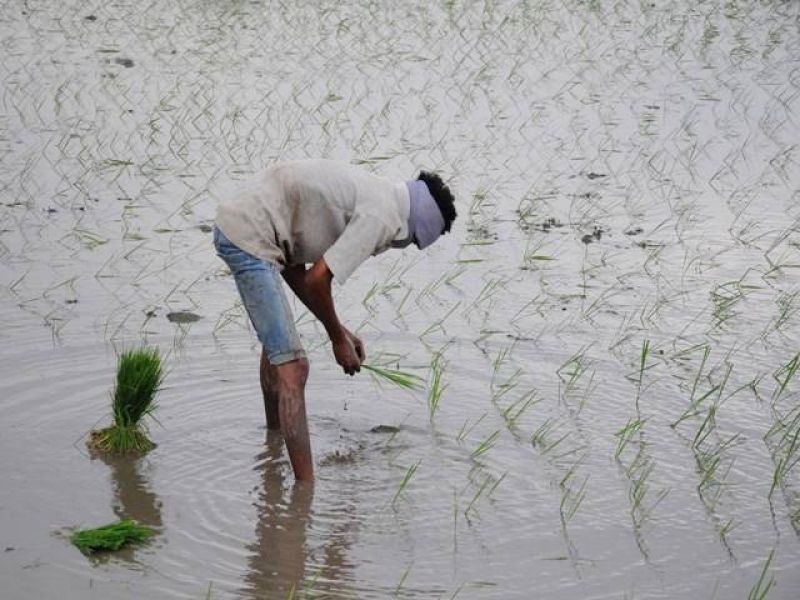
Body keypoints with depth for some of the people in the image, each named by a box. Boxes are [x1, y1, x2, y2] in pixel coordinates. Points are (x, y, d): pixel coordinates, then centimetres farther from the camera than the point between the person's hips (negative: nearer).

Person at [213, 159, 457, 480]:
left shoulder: (368, 193, 17)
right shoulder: (382, 216, -13)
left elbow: (294, 266, 18)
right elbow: (317, 280, -18)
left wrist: (339, 331, 17)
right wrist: (338, 339, -2)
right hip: (249, 238, -11)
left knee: (276, 342, 31)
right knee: (292, 367, -11)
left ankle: (274, 432, 53)